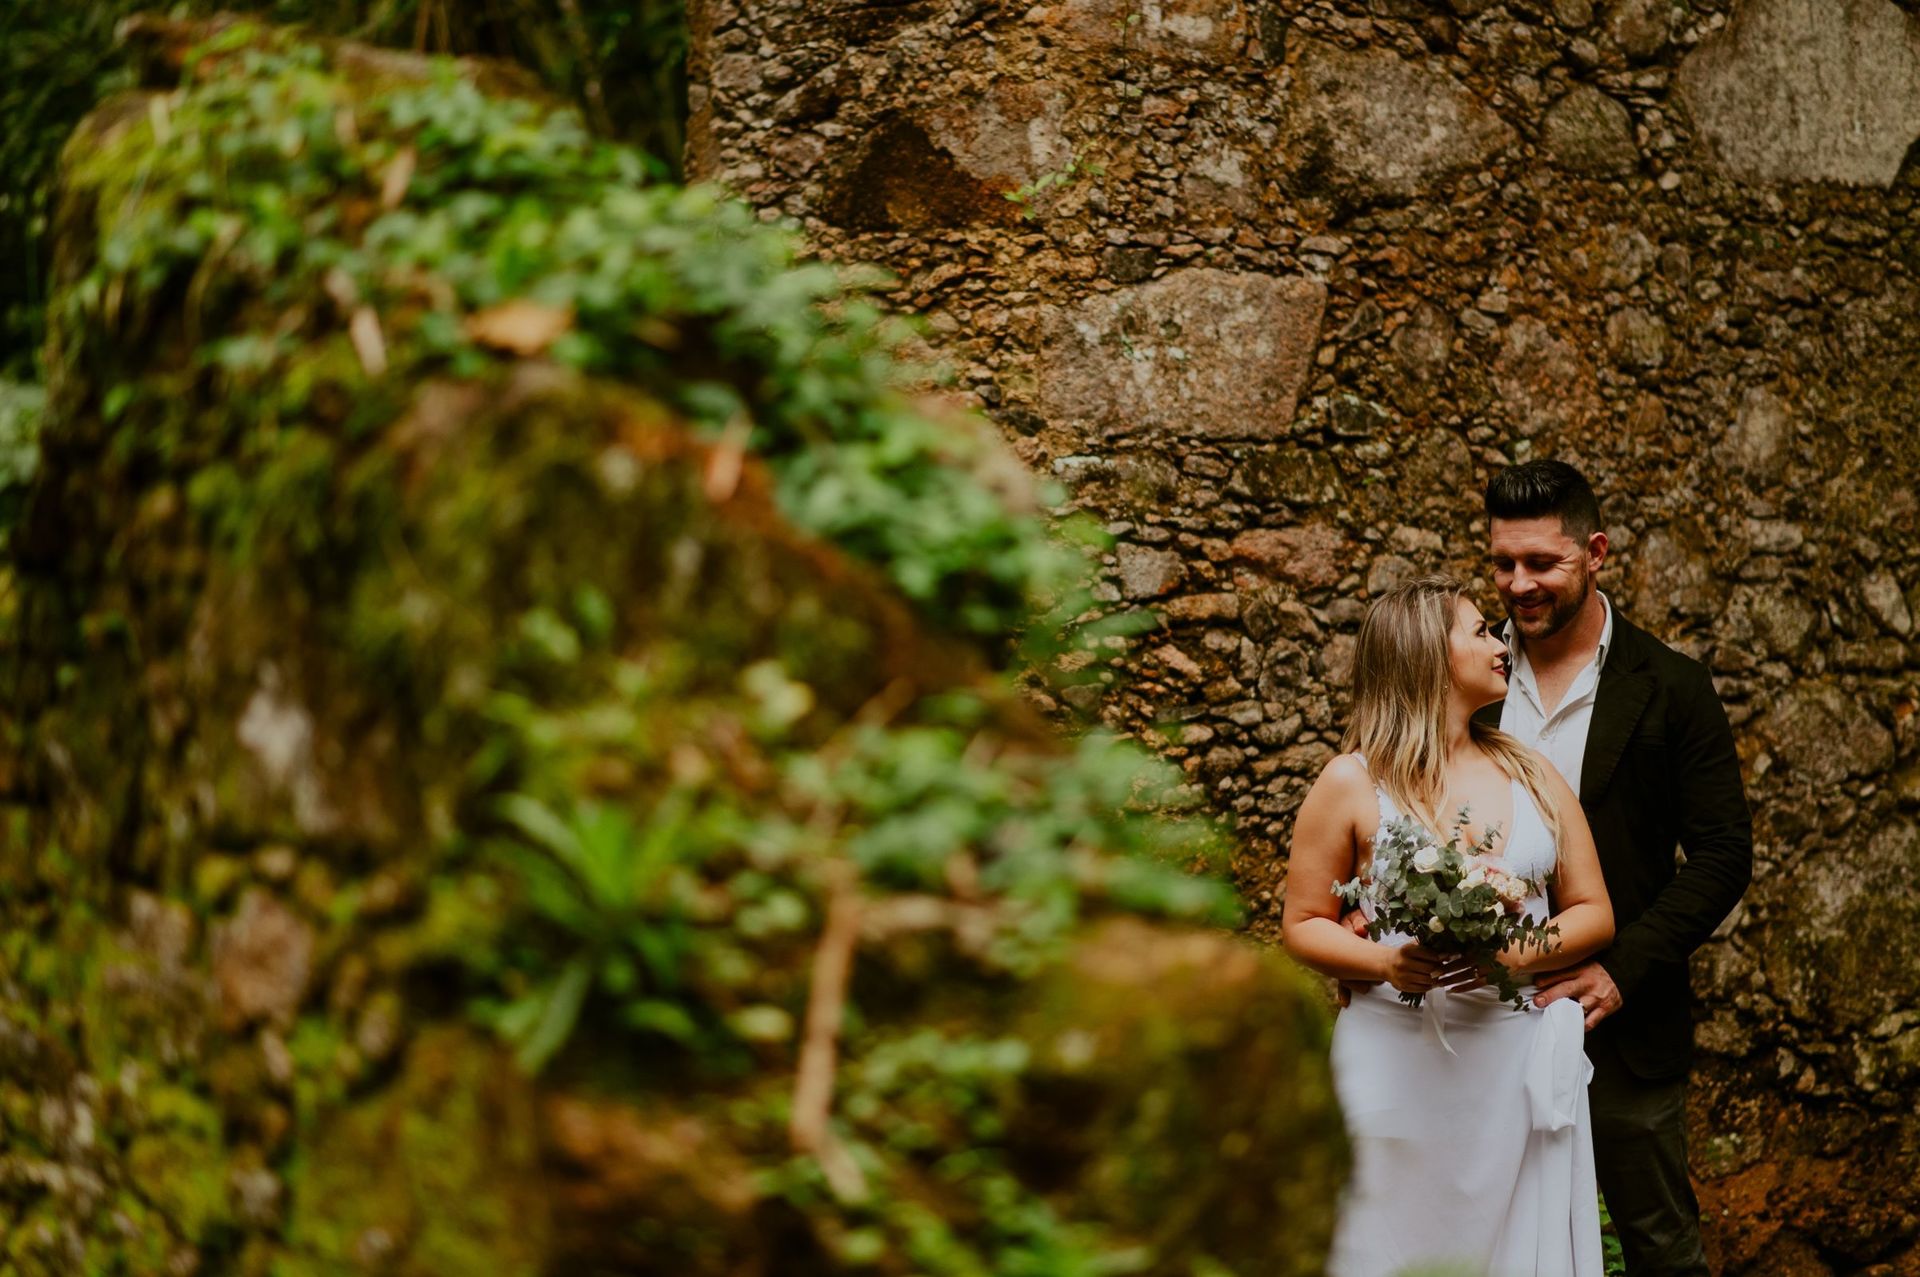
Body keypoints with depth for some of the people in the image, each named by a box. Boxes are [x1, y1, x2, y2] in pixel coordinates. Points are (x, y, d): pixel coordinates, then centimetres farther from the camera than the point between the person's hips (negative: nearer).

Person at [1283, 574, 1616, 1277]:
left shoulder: (1533, 773, 11)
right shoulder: (1351, 783, 0)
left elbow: (1593, 912, 11)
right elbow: (1303, 925, 2)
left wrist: (1521, 954, -9)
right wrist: (1385, 961, -16)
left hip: (1524, 1057, 3)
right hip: (1400, 1063, -3)